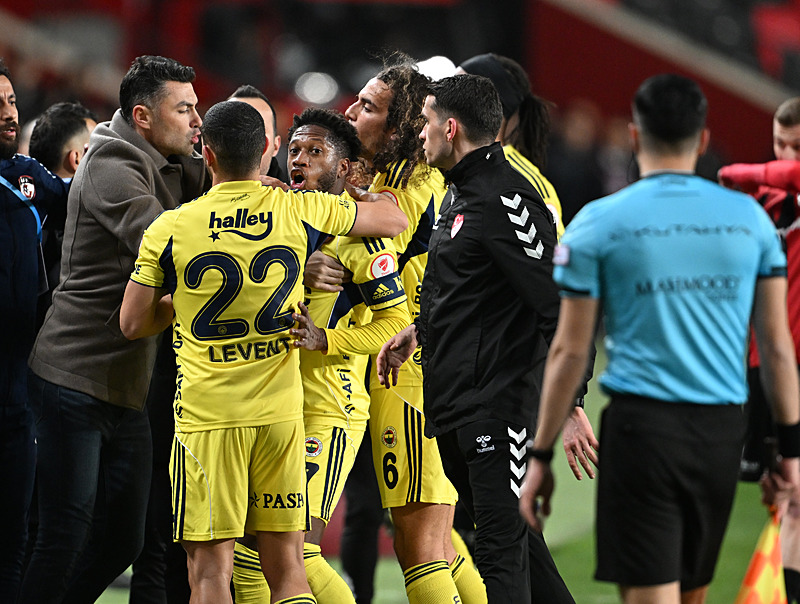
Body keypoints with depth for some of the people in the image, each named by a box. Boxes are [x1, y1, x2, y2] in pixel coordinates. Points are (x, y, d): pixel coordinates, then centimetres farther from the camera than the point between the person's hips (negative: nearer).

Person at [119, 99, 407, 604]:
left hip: (206, 414, -2)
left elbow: (133, 324, 2)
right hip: (281, 411, 2)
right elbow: (394, 220, 13)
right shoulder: (300, 211, -1)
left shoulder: (170, 230, -5)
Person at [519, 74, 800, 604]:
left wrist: (541, 456, 4)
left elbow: (570, 352, -2)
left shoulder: (599, 223, -2)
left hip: (641, 426, -4)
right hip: (723, 431, 4)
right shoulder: (749, 218, 6)